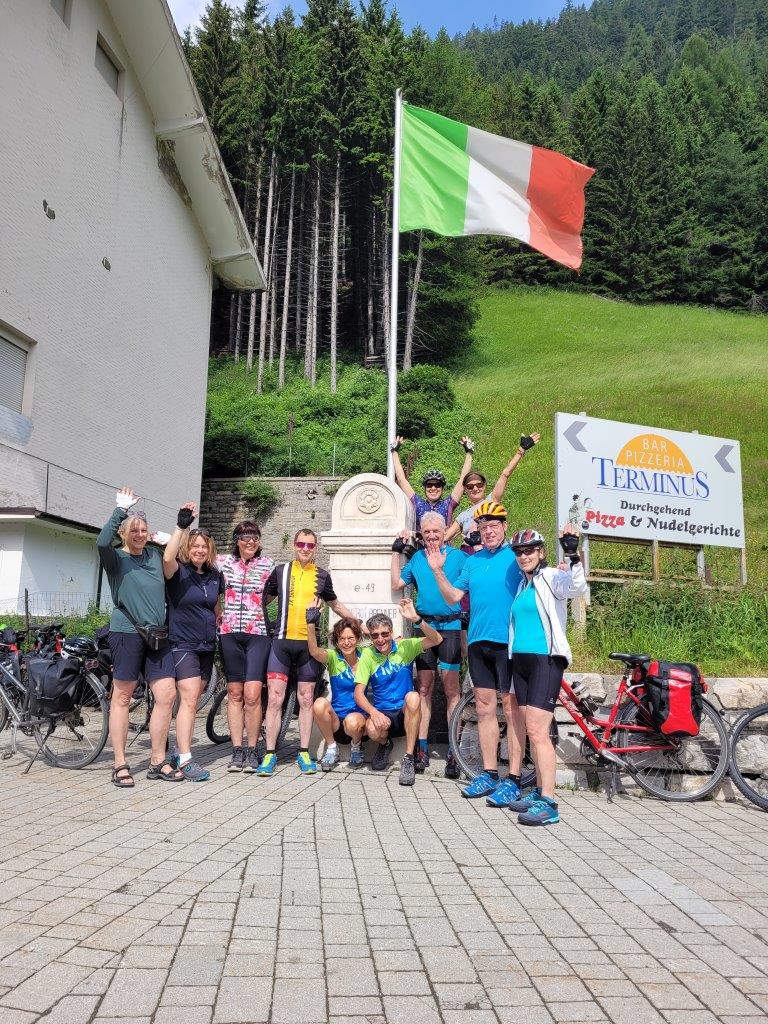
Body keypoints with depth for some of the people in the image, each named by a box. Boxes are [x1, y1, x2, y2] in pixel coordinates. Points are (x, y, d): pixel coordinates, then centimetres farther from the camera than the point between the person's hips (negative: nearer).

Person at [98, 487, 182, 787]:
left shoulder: (155, 555, 15)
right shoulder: (116, 558, -2)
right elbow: (102, 541, -24)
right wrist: (121, 509, -19)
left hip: (157, 636, 5)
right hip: (127, 633, -5)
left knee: (167, 694, 0)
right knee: (122, 697, 2)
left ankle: (158, 762, 11)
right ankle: (120, 765, 12)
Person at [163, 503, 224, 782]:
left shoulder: (215, 576, 10)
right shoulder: (178, 572, -6)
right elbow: (168, 558, -30)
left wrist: (217, 628, 19)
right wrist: (181, 525, -33)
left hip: (206, 646, 6)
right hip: (182, 644, -6)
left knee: (191, 701, 12)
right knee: (189, 699, -14)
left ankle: (179, 749, 25)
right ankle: (185, 761, -11)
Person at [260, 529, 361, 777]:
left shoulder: (322, 576, 8)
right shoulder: (280, 571, 5)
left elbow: (335, 605, 21)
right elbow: (263, 599, 15)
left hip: (309, 644, 1)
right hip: (282, 642, -1)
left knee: (306, 700, 7)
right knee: (274, 699, -4)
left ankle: (304, 753, 17)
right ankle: (270, 754, 5)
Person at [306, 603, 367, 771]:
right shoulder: (333, 656, -5)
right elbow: (314, 651, -24)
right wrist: (311, 623, -37)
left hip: (360, 716, 0)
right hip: (335, 721, 0)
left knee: (352, 721, -35)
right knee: (320, 703, -30)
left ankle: (357, 747, 2)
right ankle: (331, 748, -7)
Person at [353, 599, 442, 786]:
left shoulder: (405, 646, -4)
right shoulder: (368, 655, -3)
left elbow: (436, 640, -18)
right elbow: (358, 693, -7)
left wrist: (416, 619, -32)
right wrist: (374, 712, -25)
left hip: (406, 713, 0)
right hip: (382, 713, 0)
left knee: (412, 697, -34)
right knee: (373, 730, -34)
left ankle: (408, 759, -22)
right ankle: (384, 744, 7)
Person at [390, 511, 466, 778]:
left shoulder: (458, 556, 0)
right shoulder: (417, 558, 12)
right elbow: (397, 584, 14)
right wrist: (397, 551, 12)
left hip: (451, 628, -3)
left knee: (451, 689, -5)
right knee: (424, 688, 7)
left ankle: (454, 751, 1)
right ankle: (422, 748, 14)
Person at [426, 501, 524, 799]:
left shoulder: (517, 557, -1)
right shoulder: (473, 561, 14)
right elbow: (453, 597, 14)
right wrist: (438, 570, 5)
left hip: (508, 642, -5)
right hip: (478, 642, 6)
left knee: (511, 708, -1)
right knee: (484, 708, 10)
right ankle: (489, 774, 20)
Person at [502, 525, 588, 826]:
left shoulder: (552, 578, -4)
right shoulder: (523, 584, 19)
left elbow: (576, 587, -26)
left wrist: (572, 554, -40)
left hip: (546, 659, -8)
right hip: (521, 660, 8)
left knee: (537, 731, -14)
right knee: (531, 731, 10)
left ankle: (548, 803, -11)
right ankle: (539, 791, 19)